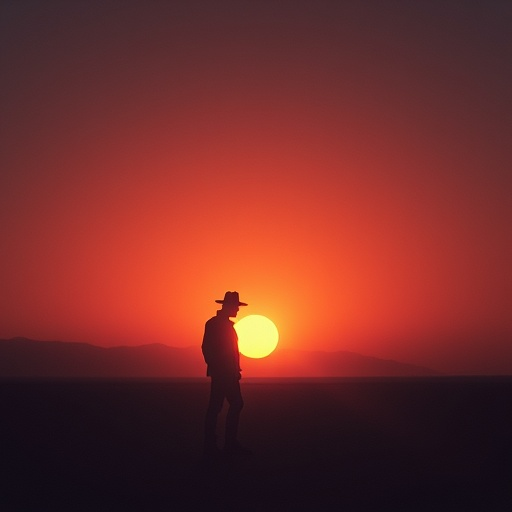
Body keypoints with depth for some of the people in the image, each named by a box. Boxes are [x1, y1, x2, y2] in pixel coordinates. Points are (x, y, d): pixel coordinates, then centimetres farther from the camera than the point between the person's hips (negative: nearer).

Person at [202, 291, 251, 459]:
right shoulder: (213, 324, -9)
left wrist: (235, 370, 16)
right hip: (220, 374, -10)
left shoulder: (227, 324, 19)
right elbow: (207, 348, -16)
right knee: (215, 407, -6)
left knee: (236, 405, 7)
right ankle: (210, 446, -1)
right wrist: (215, 368, -18)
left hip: (228, 374, 10)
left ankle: (231, 444, 11)